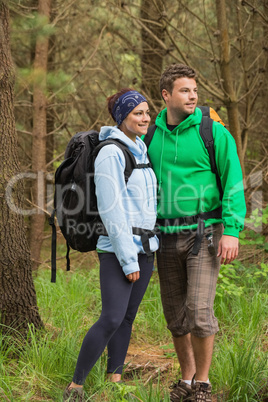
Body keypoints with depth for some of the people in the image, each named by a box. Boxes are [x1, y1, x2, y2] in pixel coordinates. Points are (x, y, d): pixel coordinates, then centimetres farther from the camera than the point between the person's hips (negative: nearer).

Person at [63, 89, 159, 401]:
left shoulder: (141, 150, 14)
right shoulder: (111, 153, -12)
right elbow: (111, 210, -16)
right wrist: (128, 259, -17)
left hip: (145, 247, 8)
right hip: (118, 248, -8)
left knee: (127, 317, 8)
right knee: (112, 318, -13)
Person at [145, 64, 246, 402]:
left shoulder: (214, 133, -8)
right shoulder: (151, 136, 5)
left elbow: (234, 183, -10)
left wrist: (232, 231, -18)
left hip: (204, 232, -4)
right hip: (167, 236, 4)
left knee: (199, 311, -12)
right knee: (175, 314, 9)